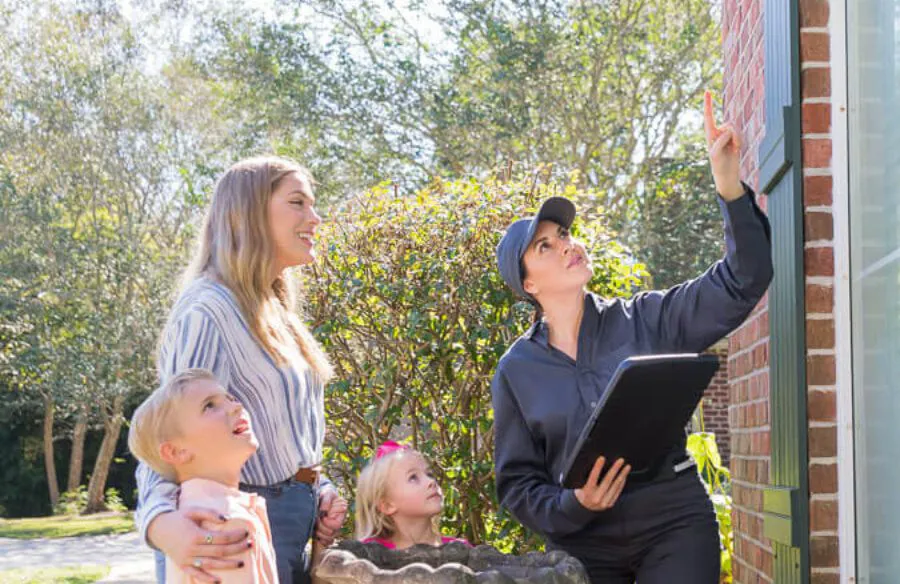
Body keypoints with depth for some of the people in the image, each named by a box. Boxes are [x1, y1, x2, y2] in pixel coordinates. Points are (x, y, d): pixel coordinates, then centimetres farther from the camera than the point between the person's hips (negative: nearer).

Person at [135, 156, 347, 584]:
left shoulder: (275, 313, 14)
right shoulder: (209, 309, -15)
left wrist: (319, 490, 4)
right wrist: (160, 520, -42)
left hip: (296, 530, 9)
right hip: (243, 533, -9)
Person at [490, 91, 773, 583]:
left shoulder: (646, 321, 0)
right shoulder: (516, 370, 2)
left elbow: (741, 282, -7)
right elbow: (518, 483, 5)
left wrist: (729, 187, -19)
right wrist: (572, 506, -15)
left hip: (673, 526, -1)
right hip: (580, 539, 1)